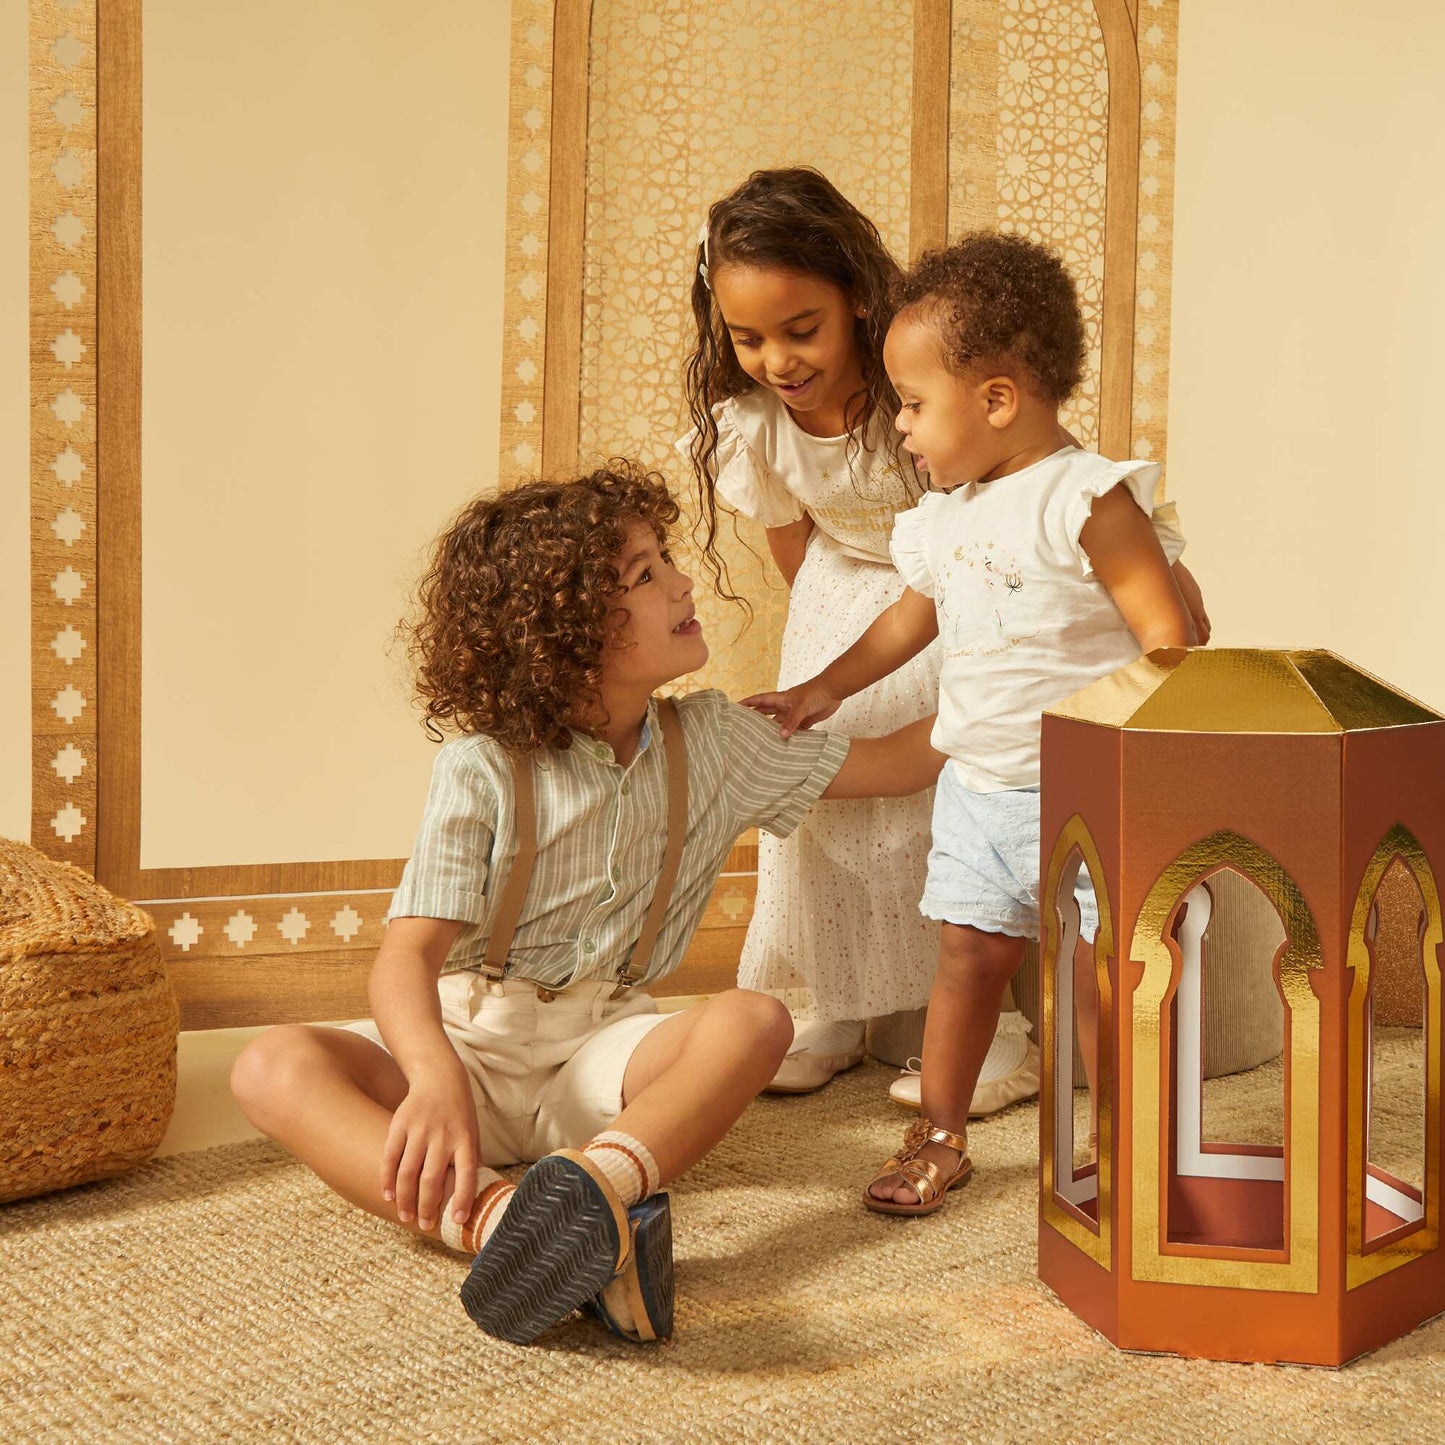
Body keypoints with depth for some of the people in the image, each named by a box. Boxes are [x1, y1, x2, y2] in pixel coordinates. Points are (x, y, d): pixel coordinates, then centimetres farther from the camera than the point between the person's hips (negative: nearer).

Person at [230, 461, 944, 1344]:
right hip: (466, 1038, -2)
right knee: (274, 1067, -31)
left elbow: (891, 764, 17)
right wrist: (434, 1077, -42)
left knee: (755, 1021, -29)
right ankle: (498, 1218, -55)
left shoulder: (712, 743, 6)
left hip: (604, 1049, 2)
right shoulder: (484, 771, -9)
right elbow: (409, 953, -21)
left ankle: (598, 1181, -55)